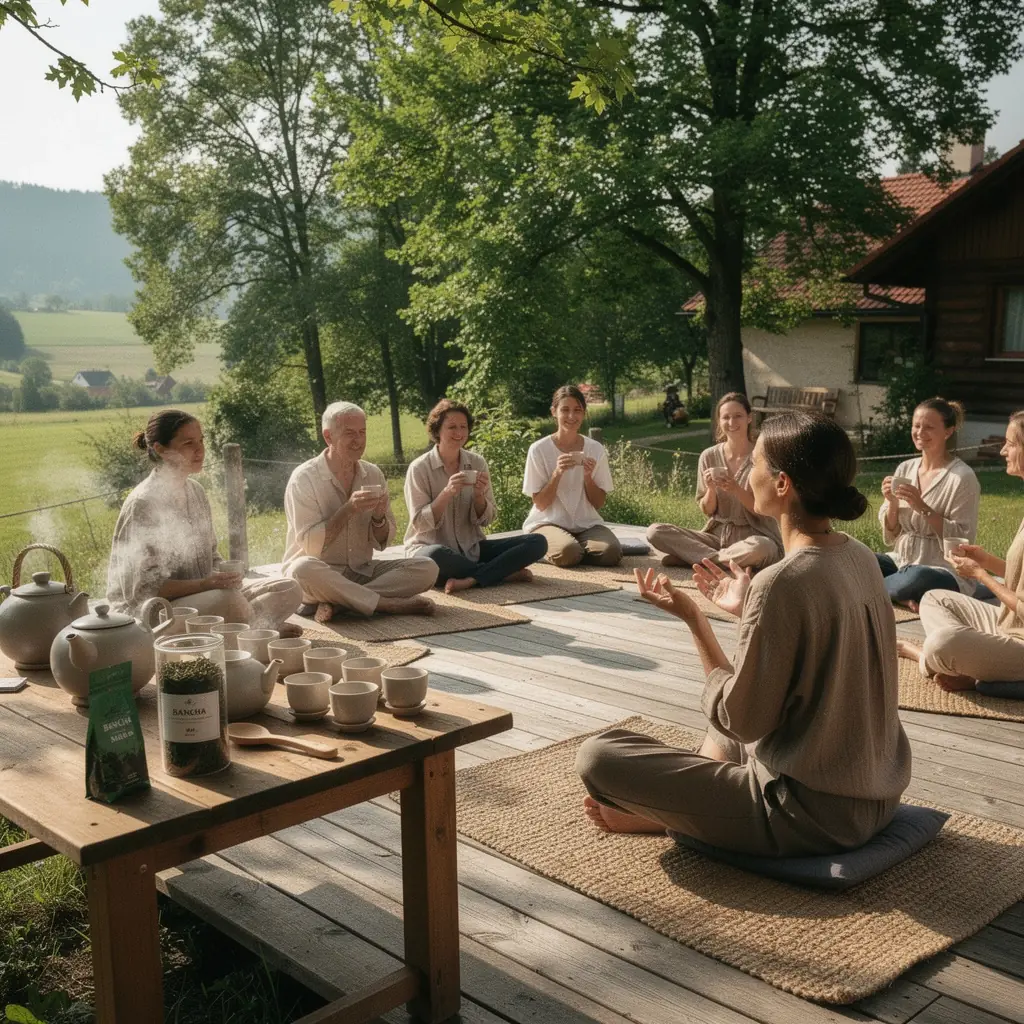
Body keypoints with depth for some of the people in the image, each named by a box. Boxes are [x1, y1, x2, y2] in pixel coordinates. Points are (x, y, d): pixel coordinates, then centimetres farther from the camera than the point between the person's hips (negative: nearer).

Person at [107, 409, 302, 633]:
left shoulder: (195, 491, 9)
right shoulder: (143, 504, -16)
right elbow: (144, 589, -19)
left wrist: (223, 577, -6)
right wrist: (206, 584, -27)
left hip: (200, 595, 8)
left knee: (289, 590, -4)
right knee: (228, 599, -35)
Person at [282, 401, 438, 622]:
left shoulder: (373, 475, 5)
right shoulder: (304, 478, -9)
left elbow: (382, 543, 7)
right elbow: (310, 545, -16)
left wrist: (378, 518, -14)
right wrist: (348, 510, -24)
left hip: (363, 571, 5)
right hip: (321, 574, -5)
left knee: (427, 568, -16)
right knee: (303, 569, -39)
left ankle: (337, 602, -25)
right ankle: (391, 604, -27)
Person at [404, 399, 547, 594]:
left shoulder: (477, 463, 5)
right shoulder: (420, 468, -7)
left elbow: (485, 520, 5)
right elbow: (419, 523, -11)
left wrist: (479, 495, -16)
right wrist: (447, 493, -24)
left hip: (472, 548, 4)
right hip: (430, 547, -4)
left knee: (538, 542, -14)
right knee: (435, 556, -42)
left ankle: (470, 580, -27)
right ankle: (505, 573, -20)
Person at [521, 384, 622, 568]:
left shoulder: (596, 449, 3)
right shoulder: (539, 449, -6)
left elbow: (599, 504, 3)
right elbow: (540, 504, -6)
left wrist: (588, 476, -15)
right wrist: (557, 473, -21)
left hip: (587, 524, 3)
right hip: (549, 523, -3)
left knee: (611, 552, -28)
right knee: (568, 553, -34)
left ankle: (576, 547, 2)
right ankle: (548, 546, 0)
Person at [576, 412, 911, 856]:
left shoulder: (780, 583, -25)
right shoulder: (860, 557, 1)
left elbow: (741, 721, -18)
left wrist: (692, 618, -12)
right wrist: (746, 609, 16)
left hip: (812, 815, -9)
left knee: (598, 755, -9)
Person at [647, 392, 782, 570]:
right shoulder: (709, 456, 1)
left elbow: (765, 511, -8)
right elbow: (707, 511, 4)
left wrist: (736, 490, -24)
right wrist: (711, 489, -17)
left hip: (753, 537, -3)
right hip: (717, 534, 3)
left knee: (760, 548, -41)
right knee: (655, 531, -17)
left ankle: (692, 557, -19)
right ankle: (725, 559, -19)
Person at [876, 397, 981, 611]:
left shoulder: (962, 477, -11)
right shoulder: (905, 468, 7)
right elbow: (890, 536, 9)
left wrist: (923, 508, -23)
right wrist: (892, 503, -11)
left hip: (945, 572, -5)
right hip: (902, 562, 5)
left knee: (917, 578, -38)